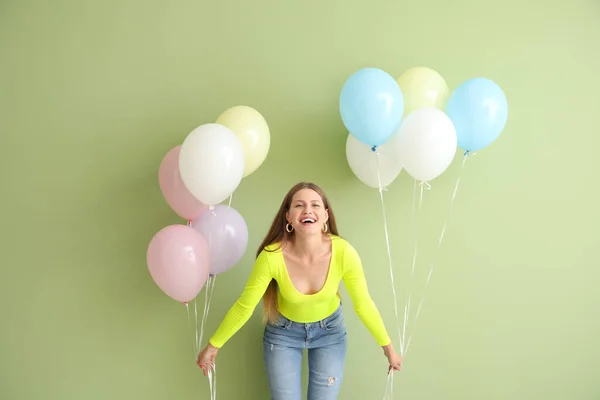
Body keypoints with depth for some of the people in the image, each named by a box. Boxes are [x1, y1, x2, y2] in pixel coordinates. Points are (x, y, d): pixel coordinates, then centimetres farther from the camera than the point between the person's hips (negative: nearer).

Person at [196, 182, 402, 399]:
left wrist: (388, 347, -4)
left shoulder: (343, 252, -30)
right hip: (283, 332, -1)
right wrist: (213, 345, -8)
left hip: (330, 329, 1)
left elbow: (363, 305, -14)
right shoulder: (271, 256, -32)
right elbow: (244, 306, -17)